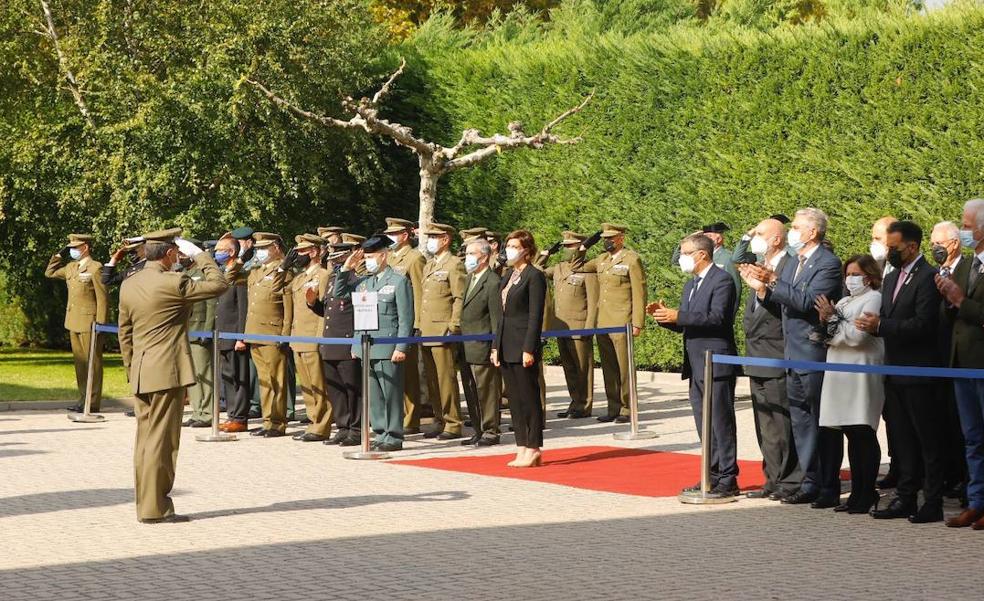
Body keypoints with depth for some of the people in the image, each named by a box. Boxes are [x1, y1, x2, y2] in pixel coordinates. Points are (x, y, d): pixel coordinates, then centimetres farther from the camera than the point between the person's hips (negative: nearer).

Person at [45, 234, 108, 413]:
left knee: (92, 362, -3)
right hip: (74, 322, 8)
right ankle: (83, 398, 18)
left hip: (89, 322, -8)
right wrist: (59, 255, 14)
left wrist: (100, 324, -15)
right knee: (79, 362, 12)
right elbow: (49, 272, 28)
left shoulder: (95, 268, -10)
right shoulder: (71, 267, 14)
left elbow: (102, 298, -12)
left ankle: (93, 403, 0)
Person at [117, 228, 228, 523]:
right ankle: (155, 508, -3)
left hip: (140, 374, 7)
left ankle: (146, 505, 16)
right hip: (168, 372, -7)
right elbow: (219, 284, -8)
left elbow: (124, 332, 15)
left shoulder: (128, 285, 9)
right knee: (161, 440, -4)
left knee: (145, 439, 12)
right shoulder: (173, 283, -14)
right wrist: (199, 255, 1)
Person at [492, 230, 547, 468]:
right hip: (507, 347, 8)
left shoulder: (534, 276, -9)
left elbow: (536, 316, -14)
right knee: (515, 400, 9)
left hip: (523, 345, -8)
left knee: (529, 399, -3)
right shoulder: (508, 276, 15)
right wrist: (496, 346, 13)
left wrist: (529, 349, -18)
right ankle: (522, 449, 13)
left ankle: (533, 451, 1)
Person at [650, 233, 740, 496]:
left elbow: (717, 318, -22)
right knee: (704, 425, 11)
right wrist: (665, 316, 1)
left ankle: (728, 480, -3)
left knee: (721, 422, -6)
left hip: (716, 364, -9)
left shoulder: (722, 280, -10)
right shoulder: (691, 284, 19)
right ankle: (713, 477, 18)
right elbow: (684, 324, 20)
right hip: (696, 367, 9)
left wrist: (678, 316, -23)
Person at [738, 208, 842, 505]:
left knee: (822, 422, -3)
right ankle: (810, 482, 20)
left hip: (814, 355, -9)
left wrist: (773, 282, -24)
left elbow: (808, 301, -23)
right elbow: (784, 302, 12)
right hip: (794, 355, 9)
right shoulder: (793, 262, 14)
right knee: (801, 422, 13)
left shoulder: (827, 263, -12)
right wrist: (761, 288, -3)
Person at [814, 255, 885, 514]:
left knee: (861, 435, -7)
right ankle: (859, 493, 12)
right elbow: (829, 337, 18)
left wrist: (833, 319, -5)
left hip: (861, 374, -7)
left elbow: (858, 336, -13)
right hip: (839, 374, 7)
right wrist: (825, 322, -1)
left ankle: (866, 493, -3)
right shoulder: (843, 302, 21)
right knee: (853, 436, 7)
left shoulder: (873, 299, -3)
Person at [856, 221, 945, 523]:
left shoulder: (927, 277, -12)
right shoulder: (891, 278, 16)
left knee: (928, 441, -1)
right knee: (902, 441, 13)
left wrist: (881, 325, -19)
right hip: (895, 372, 9)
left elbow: (923, 324, -20)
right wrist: (872, 325, -5)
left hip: (918, 373, -9)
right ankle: (905, 498, 19)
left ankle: (933, 503, 3)